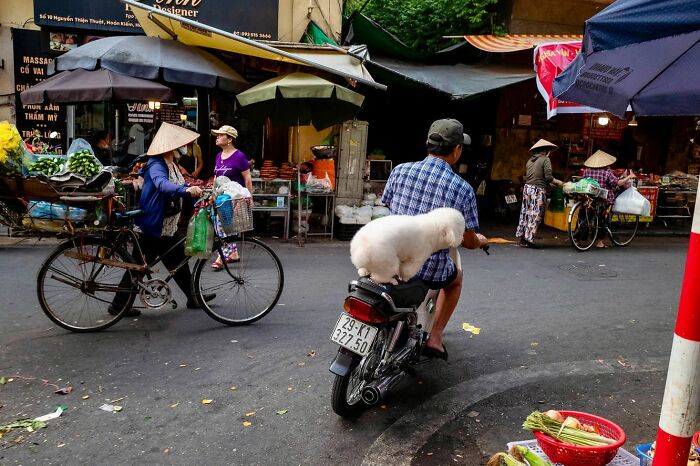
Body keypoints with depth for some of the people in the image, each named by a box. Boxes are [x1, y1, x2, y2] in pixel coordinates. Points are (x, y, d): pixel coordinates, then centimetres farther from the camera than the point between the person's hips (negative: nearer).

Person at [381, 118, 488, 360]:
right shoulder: (463, 189, -12)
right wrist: (480, 241, 21)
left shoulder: (400, 170, -5)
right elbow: (469, 241, -4)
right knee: (456, 277, 33)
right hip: (430, 269, -2)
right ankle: (435, 338, 28)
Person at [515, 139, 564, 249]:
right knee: (535, 215, -2)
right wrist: (559, 182, 1)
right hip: (538, 190, -7)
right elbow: (548, 177, -13)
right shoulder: (545, 159, -5)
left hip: (527, 187, 7)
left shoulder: (530, 160, 15)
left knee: (525, 213, 12)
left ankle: (521, 237, 16)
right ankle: (529, 239, -4)